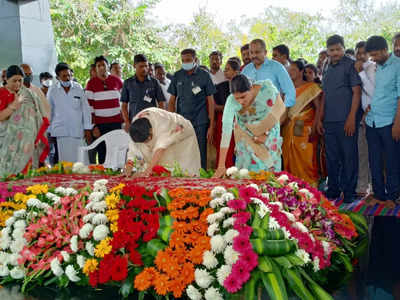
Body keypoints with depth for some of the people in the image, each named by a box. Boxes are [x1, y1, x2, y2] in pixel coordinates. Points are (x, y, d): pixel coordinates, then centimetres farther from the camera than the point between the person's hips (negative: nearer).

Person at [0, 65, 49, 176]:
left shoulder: (29, 94, 10)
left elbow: (38, 118, 14)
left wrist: (38, 137, 6)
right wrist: (15, 104, -16)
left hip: (28, 143, 3)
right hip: (10, 143, -3)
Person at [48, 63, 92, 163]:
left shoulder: (78, 89, 4)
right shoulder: (53, 91, 5)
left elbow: (86, 109, 7)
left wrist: (87, 129, 4)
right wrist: (48, 132, 11)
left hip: (77, 130, 0)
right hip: (60, 131, 0)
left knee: (77, 160, -2)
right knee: (65, 160, -6)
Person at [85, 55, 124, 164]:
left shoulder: (117, 80, 8)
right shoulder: (91, 83, 2)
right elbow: (89, 106, -1)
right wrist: (93, 126, -7)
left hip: (117, 122, 1)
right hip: (100, 124, -1)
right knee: (102, 153, 0)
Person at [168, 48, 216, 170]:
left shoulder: (204, 75, 0)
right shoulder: (177, 76, 8)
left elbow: (211, 101, 1)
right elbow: (172, 101, 12)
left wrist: (211, 126, -4)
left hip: (200, 123, -2)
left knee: (200, 156, 0)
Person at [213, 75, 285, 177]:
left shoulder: (267, 88, -30)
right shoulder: (231, 101, -32)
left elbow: (281, 108, -14)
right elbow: (226, 131, -35)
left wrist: (266, 134, -17)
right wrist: (221, 166, -39)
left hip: (269, 131, 1)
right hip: (246, 136, -1)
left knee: (270, 167, 1)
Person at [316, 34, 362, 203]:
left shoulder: (351, 65, -3)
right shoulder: (328, 69, 17)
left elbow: (357, 92, -9)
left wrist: (351, 118, -16)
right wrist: (320, 119, 15)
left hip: (346, 120, -6)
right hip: (330, 121, 7)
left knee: (349, 156, -1)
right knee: (332, 157, 12)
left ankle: (349, 192, 8)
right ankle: (333, 190, 23)